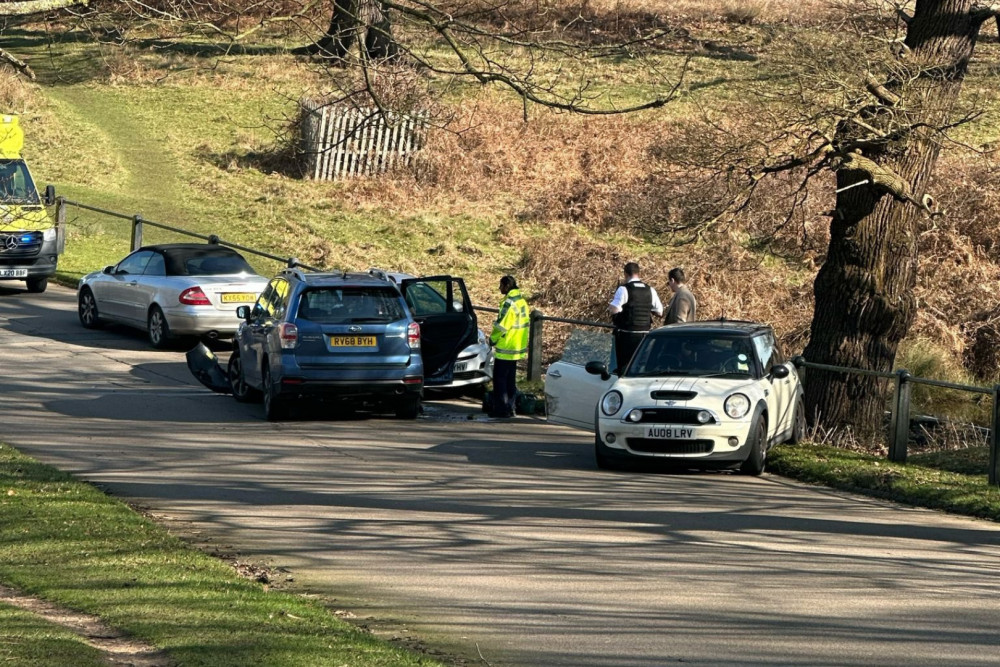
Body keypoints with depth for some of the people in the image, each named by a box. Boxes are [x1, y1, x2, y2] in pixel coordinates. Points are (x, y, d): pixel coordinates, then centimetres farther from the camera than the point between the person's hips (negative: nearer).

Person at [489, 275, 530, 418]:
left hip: (505, 349, -9)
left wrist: (493, 339, -6)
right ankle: (509, 408, 18)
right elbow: (527, 323, 17)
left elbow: (501, 326, -21)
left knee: (500, 379, -3)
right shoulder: (522, 302, 10)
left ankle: (501, 409, -4)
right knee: (510, 380, 15)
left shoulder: (509, 304, -20)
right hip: (518, 348, 9)